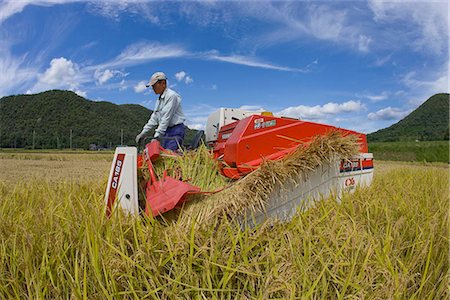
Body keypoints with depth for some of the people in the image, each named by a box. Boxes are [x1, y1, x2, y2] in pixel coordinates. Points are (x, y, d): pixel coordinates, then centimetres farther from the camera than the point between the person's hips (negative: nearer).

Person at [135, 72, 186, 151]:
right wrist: (143, 133, 13)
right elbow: (154, 118, 19)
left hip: (175, 130, -9)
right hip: (166, 131, 9)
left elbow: (166, 118, -18)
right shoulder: (160, 99, 18)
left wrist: (156, 136, -18)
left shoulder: (171, 95, -12)